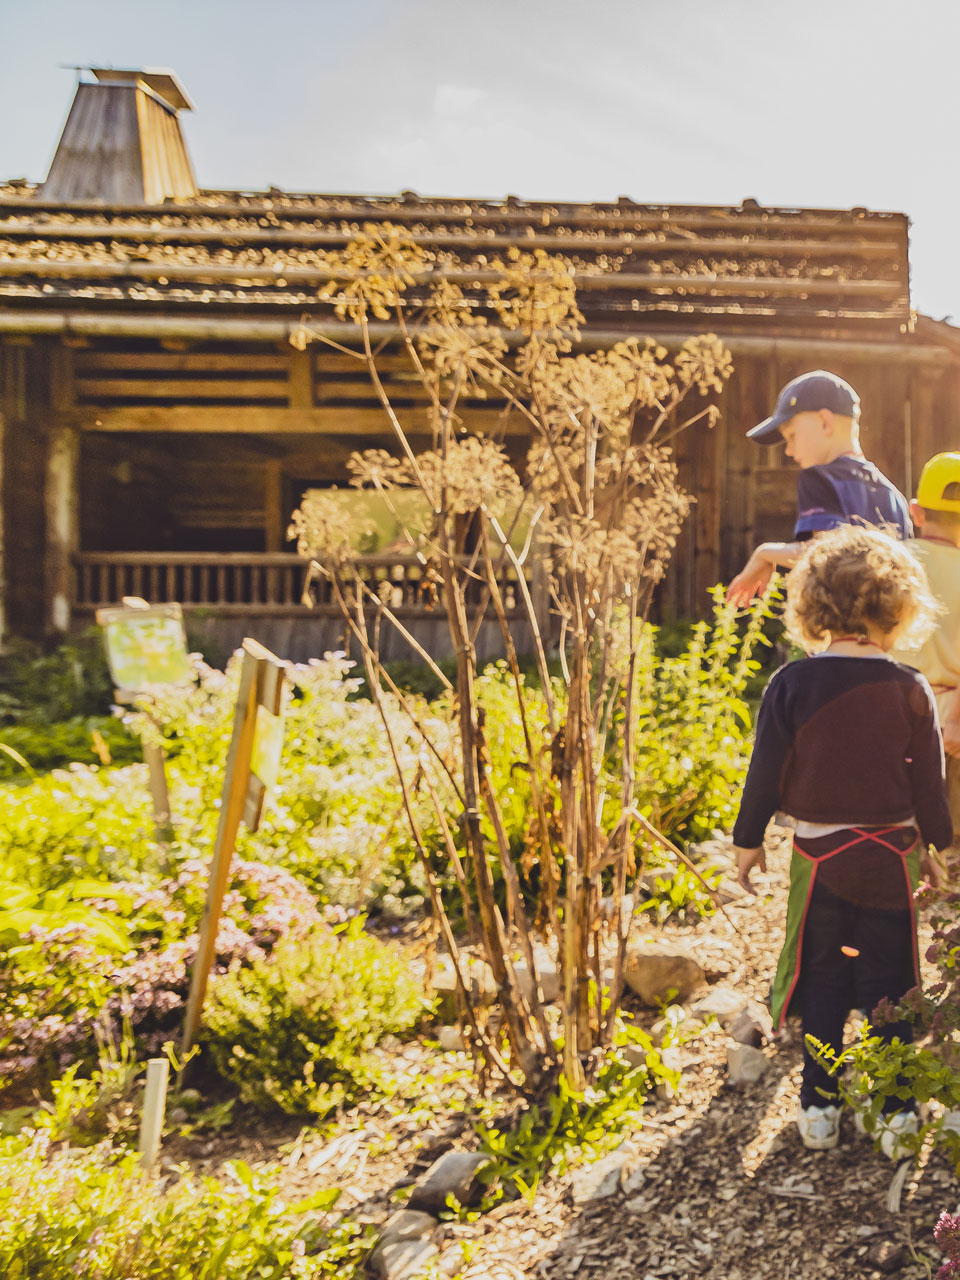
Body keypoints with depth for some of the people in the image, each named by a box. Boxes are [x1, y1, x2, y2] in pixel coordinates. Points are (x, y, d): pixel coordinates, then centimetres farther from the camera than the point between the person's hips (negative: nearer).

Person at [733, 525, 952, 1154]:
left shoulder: (791, 684, -10)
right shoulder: (910, 690, -8)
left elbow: (767, 770, -5)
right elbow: (928, 780, -1)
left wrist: (749, 839, 7)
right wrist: (932, 845, 13)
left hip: (818, 854, 0)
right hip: (890, 855, 0)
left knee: (821, 982, 12)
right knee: (888, 983, 11)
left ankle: (820, 1108, 18)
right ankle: (897, 1113, 17)